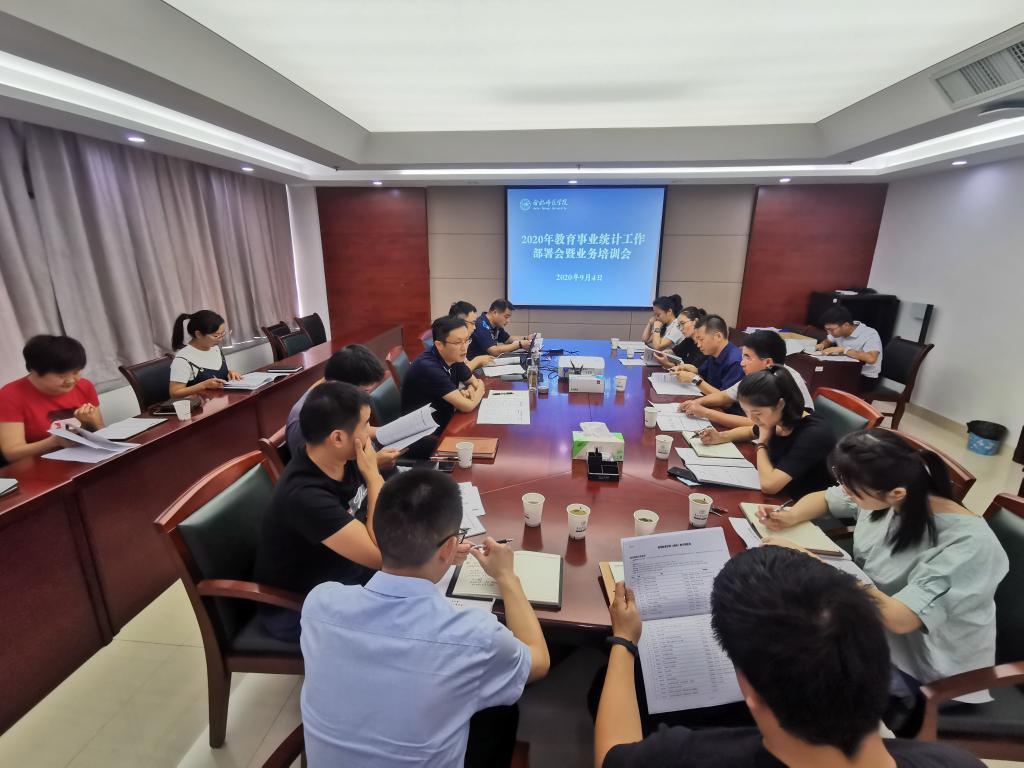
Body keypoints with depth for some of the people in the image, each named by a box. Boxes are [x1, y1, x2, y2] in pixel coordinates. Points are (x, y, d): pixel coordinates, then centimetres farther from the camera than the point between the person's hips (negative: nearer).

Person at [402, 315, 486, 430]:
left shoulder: (454, 358, -4)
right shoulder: (428, 367, -26)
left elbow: (475, 382, 13)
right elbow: (467, 406, -25)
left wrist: (470, 391, -9)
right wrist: (479, 390, -6)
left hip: (446, 421, 7)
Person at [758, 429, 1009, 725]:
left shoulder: (967, 543, -31)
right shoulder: (880, 495, -14)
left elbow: (897, 618, -38)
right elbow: (824, 498, 5)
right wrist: (790, 516, -16)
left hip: (919, 662, -6)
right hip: (869, 612, 6)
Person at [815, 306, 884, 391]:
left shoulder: (870, 334, -19)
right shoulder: (839, 330, -2)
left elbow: (871, 358, -37)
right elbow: (828, 341, 21)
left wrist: (843, 349, -32)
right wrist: (822, 345, -2)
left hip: (866, 378, -6)